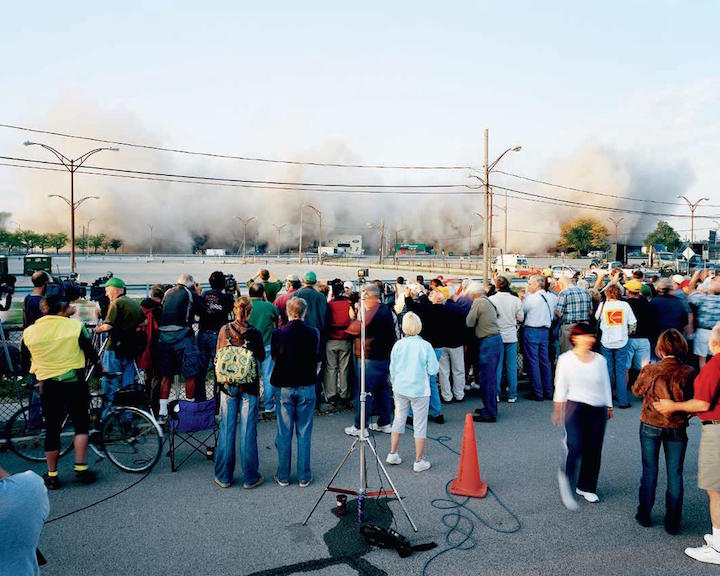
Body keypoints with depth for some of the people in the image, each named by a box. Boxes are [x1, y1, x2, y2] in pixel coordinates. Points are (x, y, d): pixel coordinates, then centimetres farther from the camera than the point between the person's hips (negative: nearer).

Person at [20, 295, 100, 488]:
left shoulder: (29, 332, -3)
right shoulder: (75, 325, -10)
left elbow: (24, 356, 12)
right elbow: (90, 352, -3)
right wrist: (99, 366, 15)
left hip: (48, 385, 2)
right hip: (74, 382, -2)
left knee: (52, 430, 12)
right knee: (81, 424, 11)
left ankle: (52, 476, 19)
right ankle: (80, 468, 7)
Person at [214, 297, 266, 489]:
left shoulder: (224, 330, -5)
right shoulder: (255, 333, -11)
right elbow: (262, 357, 2)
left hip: (228, 384, 2)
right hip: (249, 386, -2)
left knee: (227, 430, 11)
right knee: (248, 430, 5)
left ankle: (224, 476, 20)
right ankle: (250, 477, 14)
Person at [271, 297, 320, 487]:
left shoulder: (278, 333, -11)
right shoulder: (313, 333, -10)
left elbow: (274, 356, 4)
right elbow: (316, 357, 4)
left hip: (284, 387, 0)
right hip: (307, 387, 0)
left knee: (284, 434, 10)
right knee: (304, 433, 10)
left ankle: (283, 476, 20)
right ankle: (304, 477, 16)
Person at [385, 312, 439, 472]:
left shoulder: (398, 345, -6)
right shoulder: (425, 345, -13)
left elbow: (392, 369, 2)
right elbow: (433, 369, -11)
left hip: (400, 389, 3)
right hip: (420, 390, -3)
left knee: (398, 420, 18)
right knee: (420, 425, 7)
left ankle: (392, 454, 26)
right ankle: (419, 461, 14)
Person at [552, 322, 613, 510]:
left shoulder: (600, 360, 8)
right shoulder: (566, 359, 0)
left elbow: (606, 385, 17)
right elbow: (560, 387, 2)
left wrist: (609, 407, 16)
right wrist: (557, 410, 2)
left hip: (598, 410, 4)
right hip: (575, 406, -3)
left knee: (594, 450, 5)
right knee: (576, 446, -18)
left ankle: (586, 487, 23)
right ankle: (566, 475, 10)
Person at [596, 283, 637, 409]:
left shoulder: (603, 305, -5)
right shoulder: (625, 305, -3)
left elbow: (597, 319, 9)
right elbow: (633, 323, 0)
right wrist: (627, 334, 15)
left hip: (606, 343, 0)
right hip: (622, 342, 0)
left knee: (607, 371, 9)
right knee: (621, 371, 5)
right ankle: (622, 401, 8)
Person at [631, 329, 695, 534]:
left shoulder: (651, 370, -15)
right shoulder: (688, 372, -13)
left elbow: (637, 390, 2)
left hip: (650, 426, 0)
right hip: (677, 429, 0)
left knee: (649, 472, 13)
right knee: (675, 475, 11)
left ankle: (644, 515, 23)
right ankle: (673, 522, 19)